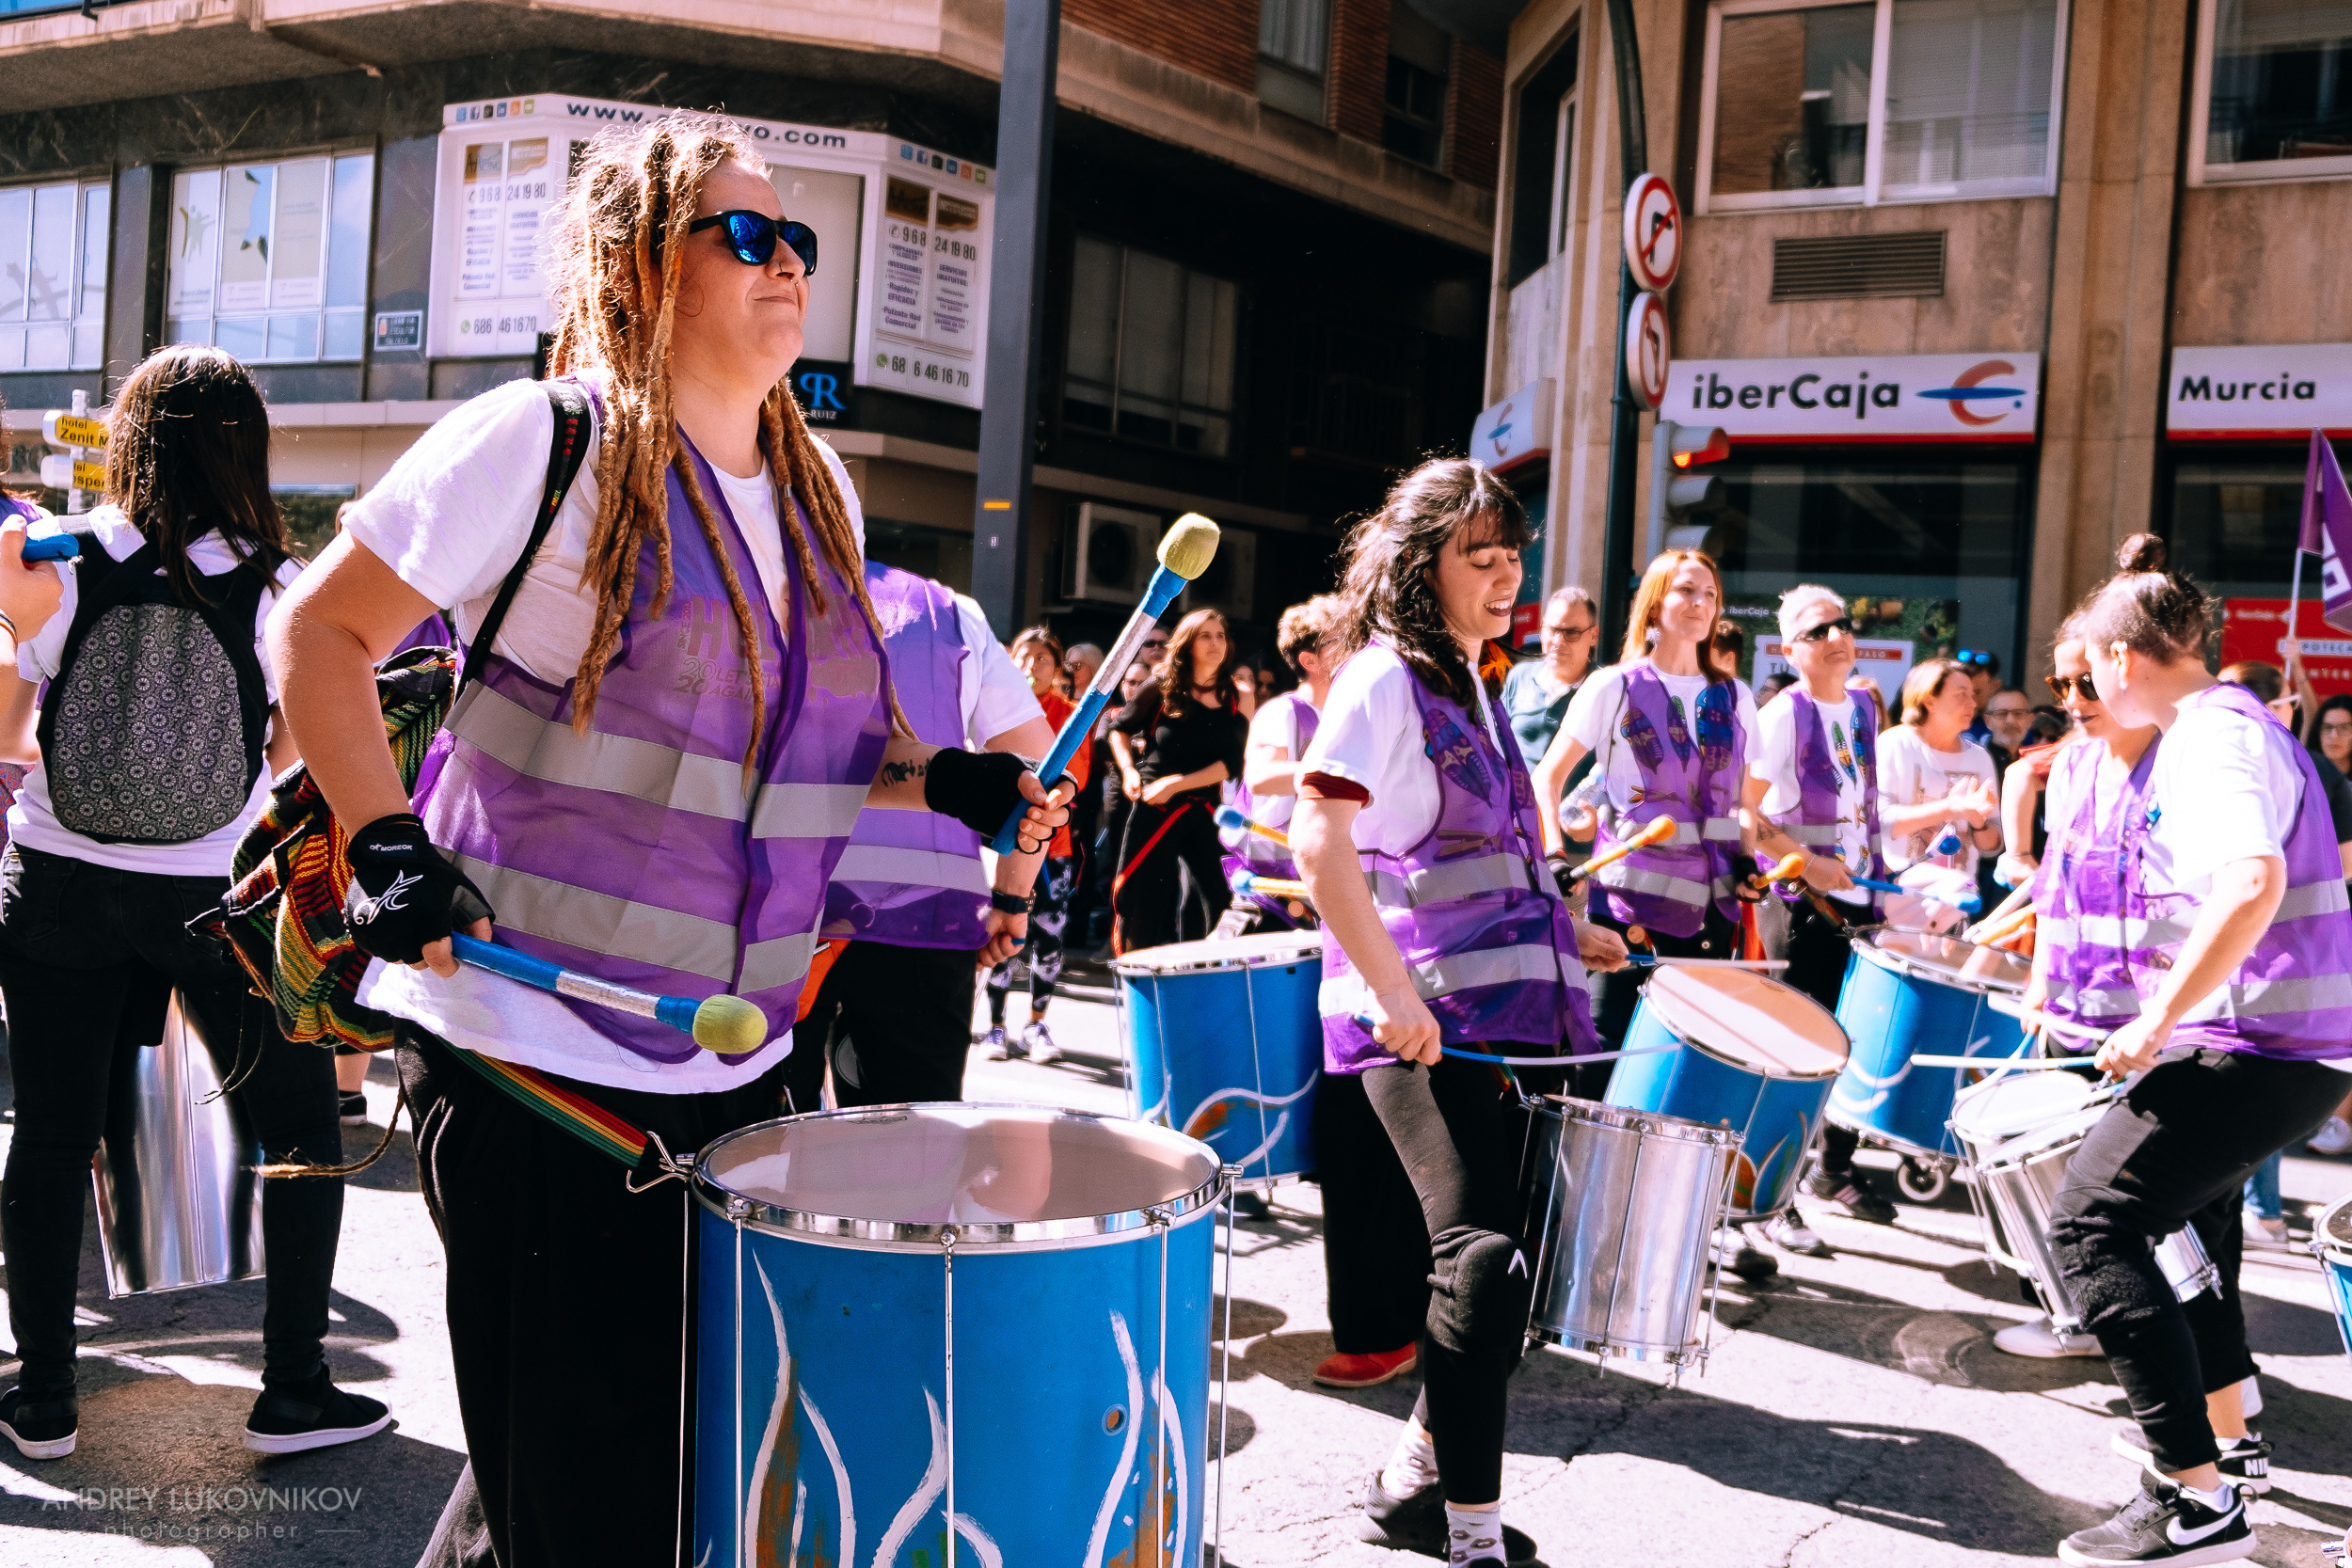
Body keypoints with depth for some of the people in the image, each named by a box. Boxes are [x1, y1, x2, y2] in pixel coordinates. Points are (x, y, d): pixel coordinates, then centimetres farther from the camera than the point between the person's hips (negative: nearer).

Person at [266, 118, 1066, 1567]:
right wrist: (389, 846, -17)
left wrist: (937, 778, 4)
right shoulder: (541, 442, -9)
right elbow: (321, 633, -5)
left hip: (736, 1062, 7)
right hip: (532, 1055, -7)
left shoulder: (822, 492, 11)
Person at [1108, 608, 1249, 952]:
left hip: (1206, 813, 1)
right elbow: (1120, 728, 16)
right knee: (1141, 905, 1)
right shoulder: (1164, 688, 2)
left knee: (1217, 905, -6)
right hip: (1152, 810, -1)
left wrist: (1176, 783, -12)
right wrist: (1129, 770, 0)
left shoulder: (1238, 698, 3)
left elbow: (1232, 764, -4)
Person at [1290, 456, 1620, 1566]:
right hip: (1423, 1023, -9)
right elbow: (1319, 841, -20)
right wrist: (1395, 994, -25)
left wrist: (1563, 931, 21)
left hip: (1509, 1013, 9)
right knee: (1487, 1256, -14)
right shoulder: (1384, 679, -8)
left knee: (1533, 1241, 10)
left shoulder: (1475, 686, 19)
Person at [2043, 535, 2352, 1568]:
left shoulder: (2212, 741, -16)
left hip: (2253, 1048, -11)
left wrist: (2157, 1021, -29)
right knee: (2183, 1208, 29)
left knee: (2090, 1223, -14)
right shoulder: (2240, 726, 17)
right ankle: (2222, 1428, 43)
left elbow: (2253, 880, -34)